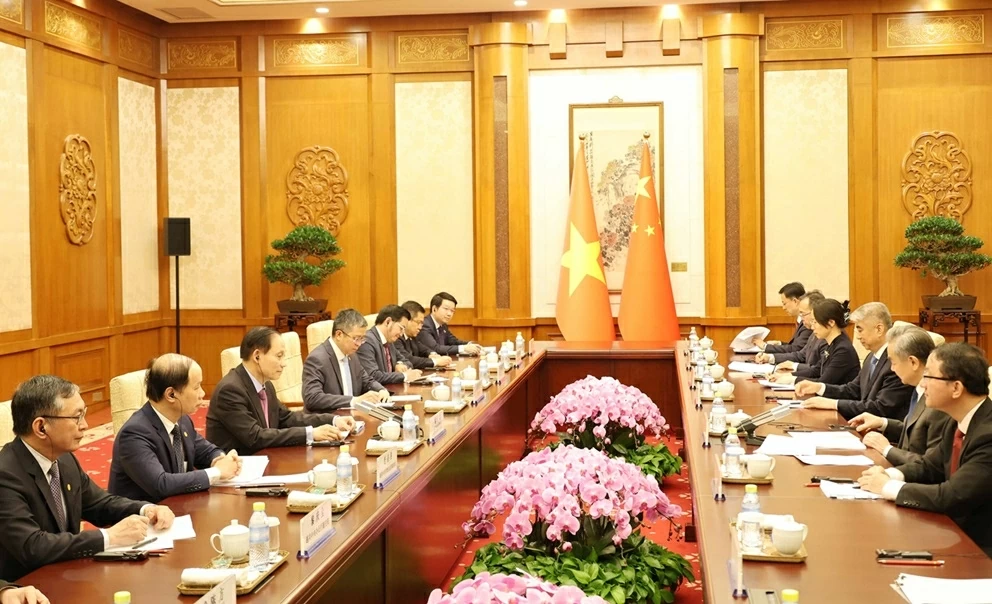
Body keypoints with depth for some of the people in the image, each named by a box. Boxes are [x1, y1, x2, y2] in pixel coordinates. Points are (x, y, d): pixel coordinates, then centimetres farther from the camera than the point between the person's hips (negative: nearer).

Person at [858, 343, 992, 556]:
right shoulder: (960, 423, 3)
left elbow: (953, 497, -29)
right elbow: (930, 465, 15)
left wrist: (888, 487, -17)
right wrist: (889, 475, -5)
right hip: (957, 532, 7)